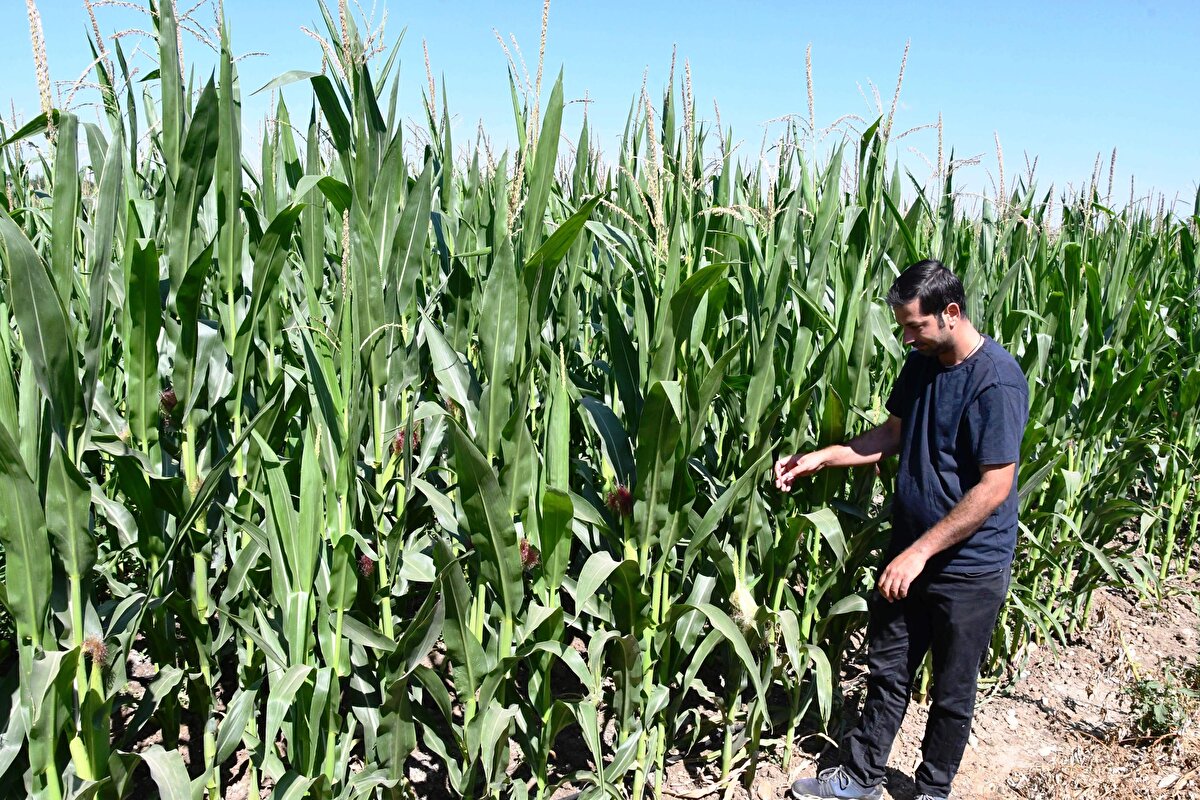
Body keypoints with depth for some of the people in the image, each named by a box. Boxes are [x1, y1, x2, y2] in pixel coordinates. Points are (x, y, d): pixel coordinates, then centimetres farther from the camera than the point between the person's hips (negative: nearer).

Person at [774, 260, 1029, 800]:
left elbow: (995, 487, -23)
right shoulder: (920, 364, 1)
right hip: (910, 552, 6)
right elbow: (892, 434, 12)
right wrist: (821, 458, 0)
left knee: (952, 691, 14)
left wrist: (922, 551, -22)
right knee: (887, 671, 17)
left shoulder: (998, 381, -22)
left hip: (970, 566, -6)